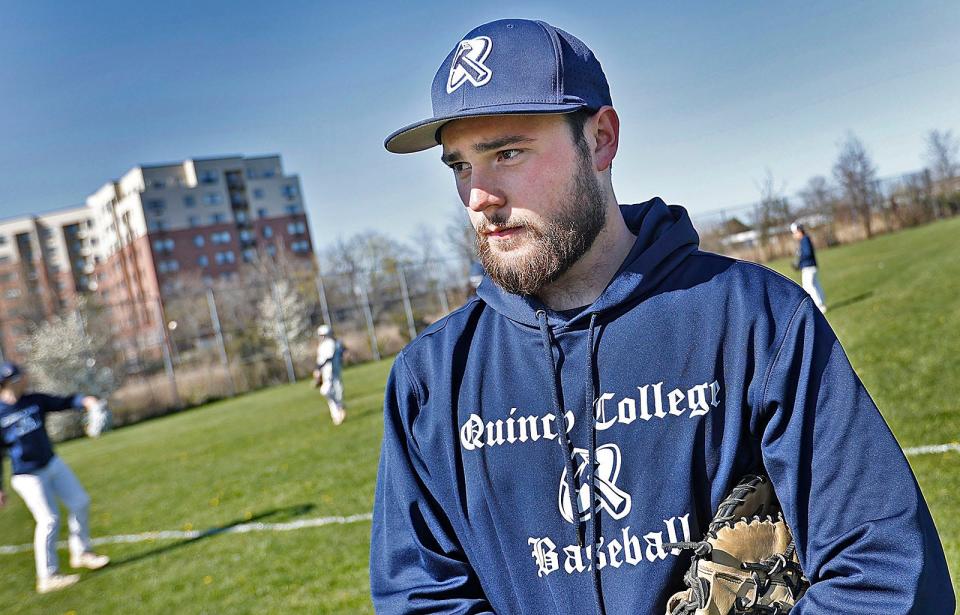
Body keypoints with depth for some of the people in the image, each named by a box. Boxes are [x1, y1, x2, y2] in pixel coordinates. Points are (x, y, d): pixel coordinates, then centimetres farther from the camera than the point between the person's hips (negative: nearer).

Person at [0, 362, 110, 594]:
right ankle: (48, 577, 7)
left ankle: (81, 553, 26)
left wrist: (84, 400, -29)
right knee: (49, 520, -7)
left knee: (80, 502, 7)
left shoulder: (35, 401, 0)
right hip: (28, 476, -6)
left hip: (52, 464, 6)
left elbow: (63, 402, -6)